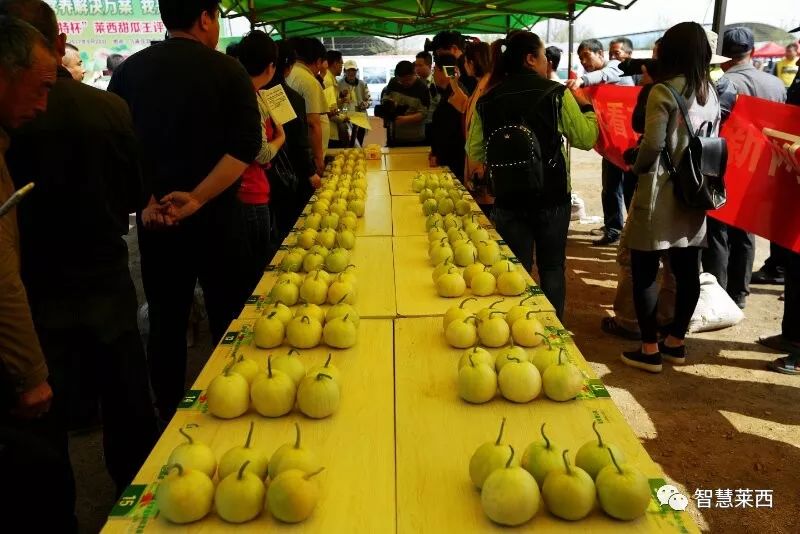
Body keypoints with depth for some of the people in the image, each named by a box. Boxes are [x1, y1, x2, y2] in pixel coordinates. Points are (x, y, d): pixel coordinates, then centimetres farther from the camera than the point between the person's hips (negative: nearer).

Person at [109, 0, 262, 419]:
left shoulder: (129, 70, 3)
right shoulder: (227, 71, -5)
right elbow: (246, 146, -15)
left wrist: (146, 201, -7)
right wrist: (197, 197, -17)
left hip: (153, 221, 3)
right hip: (216, 216, -3)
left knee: (165, 321, 13)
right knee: (227, 318, 10)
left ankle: (168, 417, 24)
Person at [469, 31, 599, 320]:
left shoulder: (487, 100, -2)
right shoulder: (555, 93, -9)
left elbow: (476, 152, 0)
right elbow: (585, 138, -3)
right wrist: (586, 107, 14)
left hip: (508, 198, 1)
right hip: (552, 196, -1)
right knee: (552, 267, 16)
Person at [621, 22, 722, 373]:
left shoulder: (663, 91, -12)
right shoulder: (711, 93, 10)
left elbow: (652, 144, -17)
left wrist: (635, 168, 0)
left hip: (659, 194, -7)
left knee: (644, 272, 1)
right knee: (687, 271, 11)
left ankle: (650, 350, 5)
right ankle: (676, 343, 24)